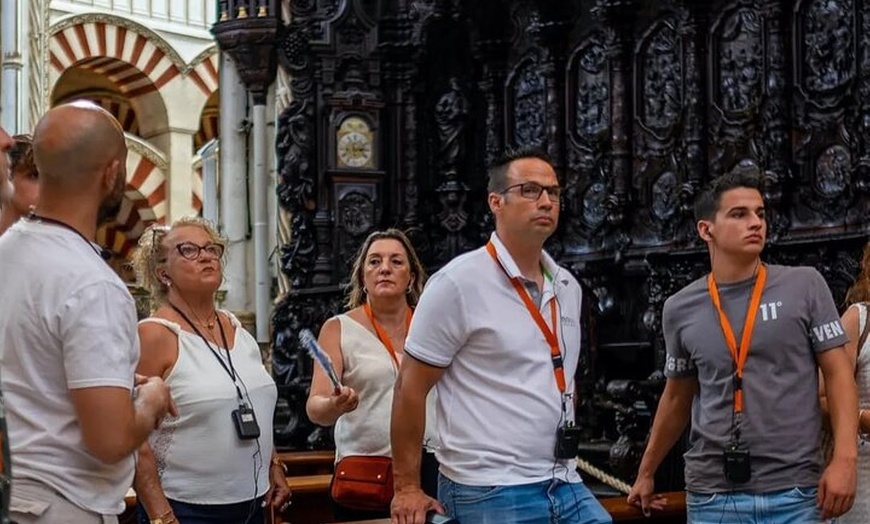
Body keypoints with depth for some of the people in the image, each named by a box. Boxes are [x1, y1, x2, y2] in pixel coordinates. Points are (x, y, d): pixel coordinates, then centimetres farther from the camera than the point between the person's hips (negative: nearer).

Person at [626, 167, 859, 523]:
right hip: (712, 495, 2)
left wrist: (844, 460, -12)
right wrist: (646, 473, 20)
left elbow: (838, 374, -1)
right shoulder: (681, 309, 5)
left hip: (794, 492, -1)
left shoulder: (804, 286, 0)